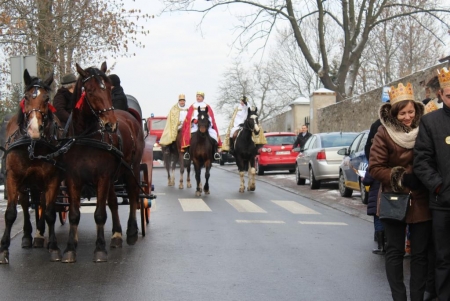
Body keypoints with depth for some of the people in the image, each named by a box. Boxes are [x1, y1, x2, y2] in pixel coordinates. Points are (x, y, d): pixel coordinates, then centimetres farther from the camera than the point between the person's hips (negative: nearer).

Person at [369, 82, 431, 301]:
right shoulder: (384, 133, -10)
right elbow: (375, 167, -8)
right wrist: (401, 177, -18)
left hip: (421, 201, 3)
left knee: (420, 252, 6)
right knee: (395, 251, 6)